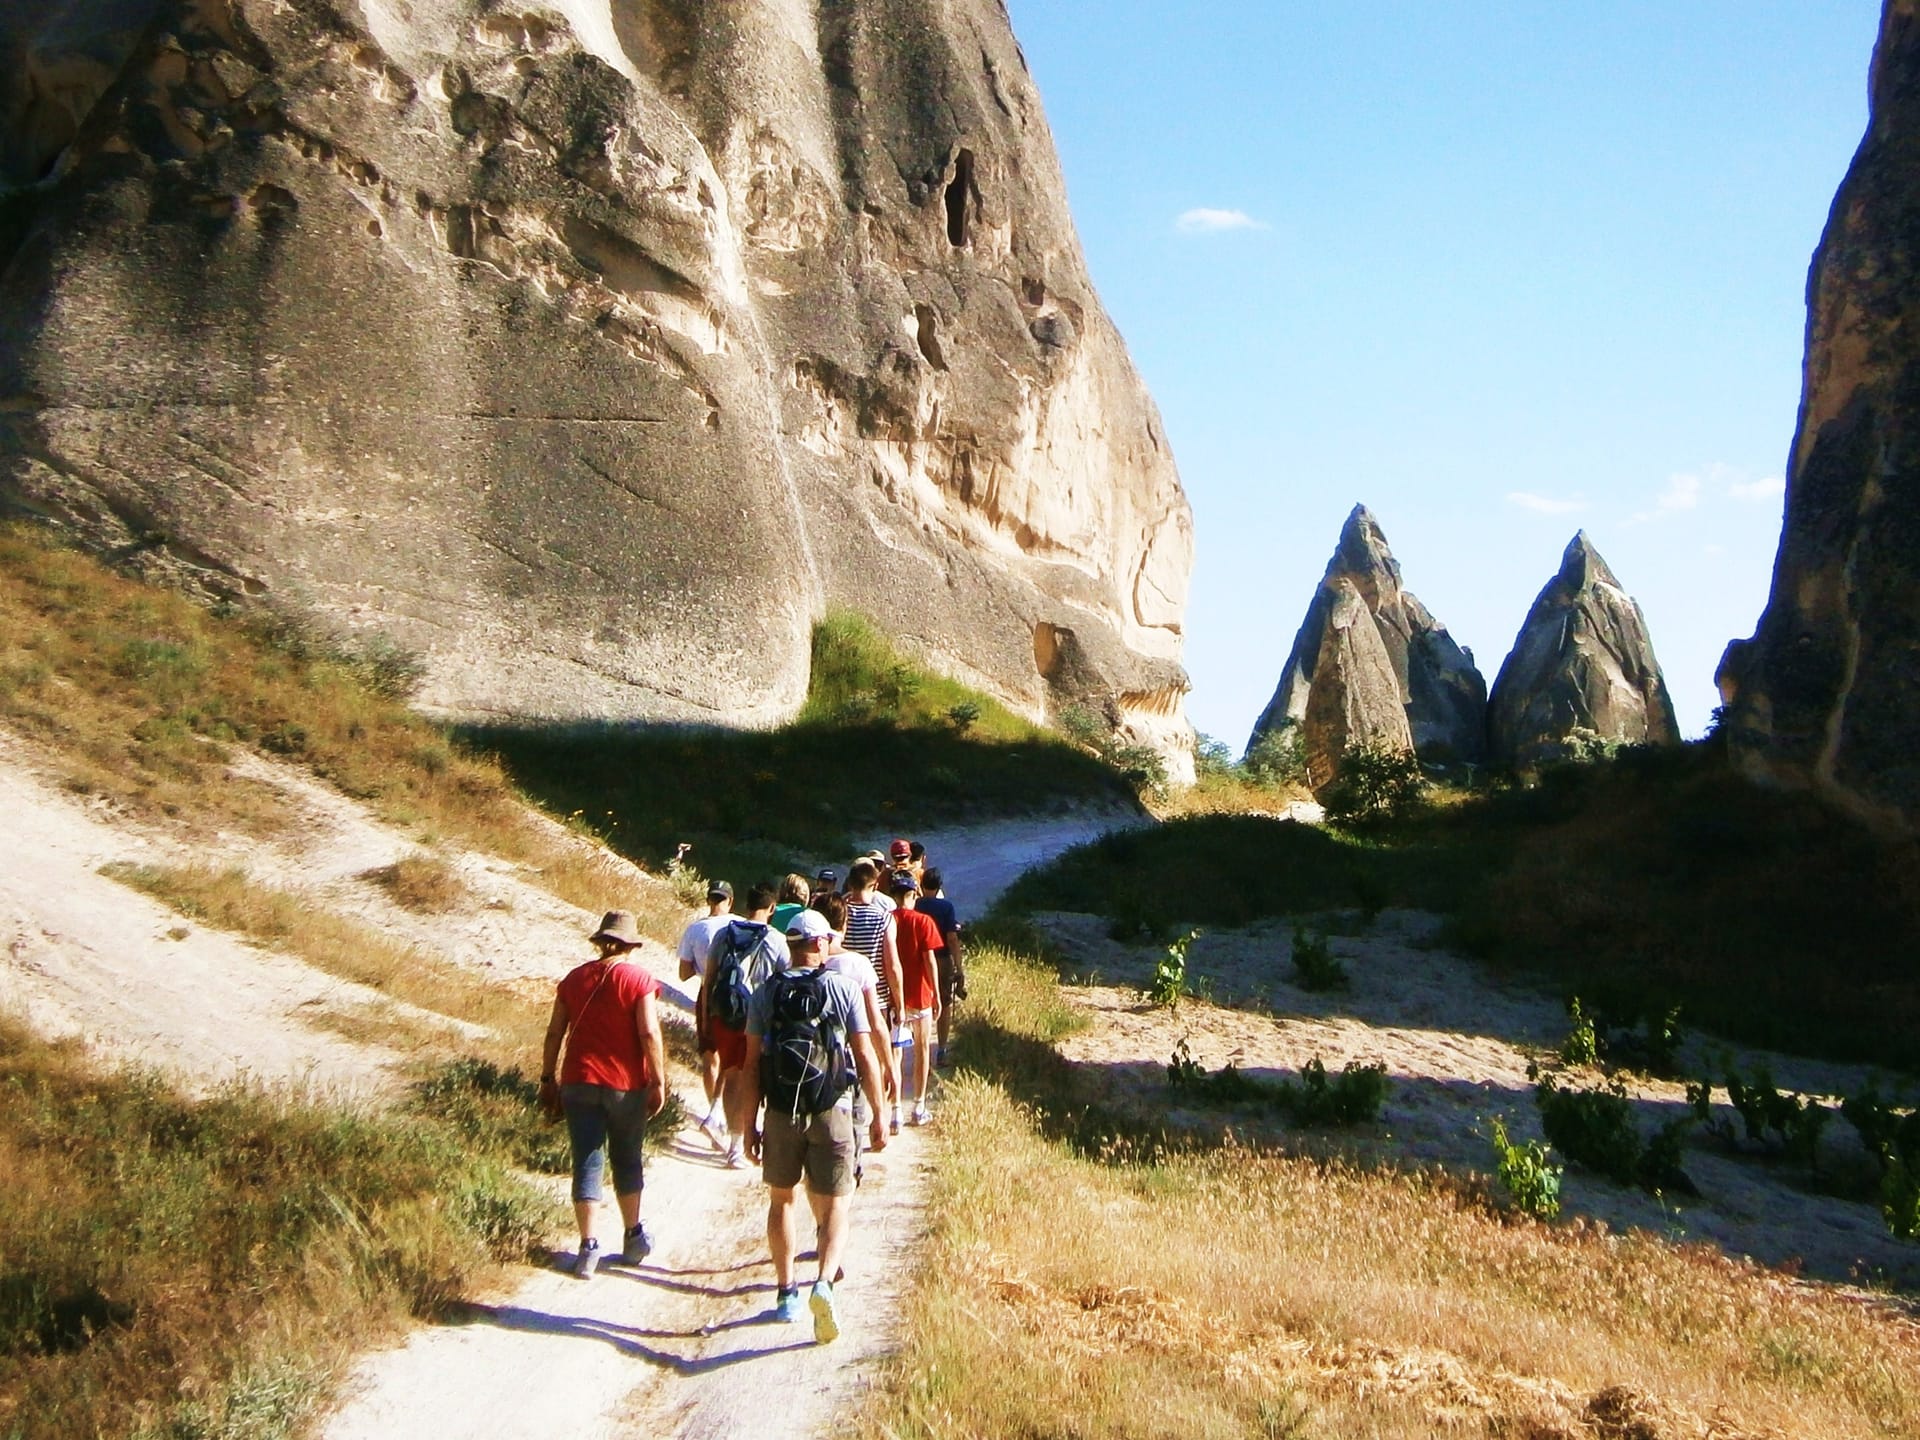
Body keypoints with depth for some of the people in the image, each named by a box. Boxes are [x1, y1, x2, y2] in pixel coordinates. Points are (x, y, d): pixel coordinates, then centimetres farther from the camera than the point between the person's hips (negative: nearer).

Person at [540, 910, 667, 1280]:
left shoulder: (575, 978, 4)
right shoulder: (638, 979, -8)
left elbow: (555, 1032, 6)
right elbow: (649, 1034, -14)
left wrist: (548, 1077, 15)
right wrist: (658, 1082, -7)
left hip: (579, 1082, 2)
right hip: (626, 1084, -2)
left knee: (586, 1162, 5)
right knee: (626, 1159, 14)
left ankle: (588, 1247, 2)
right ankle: (634, 1237, 26)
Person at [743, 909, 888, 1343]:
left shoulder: (766, 993, 2)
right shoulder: (843, 987, -2)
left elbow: (752, 1063, 0)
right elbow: (866, 1058, -4)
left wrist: (750, 1124, 7)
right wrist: (878, 1117, 3)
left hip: (781, 1113, 2)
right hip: (832, 1112, -2)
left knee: (781, 1199, 20)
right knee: (834, 1205, 5)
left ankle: (786, 1292, 23)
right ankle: (824, 1282, -18)